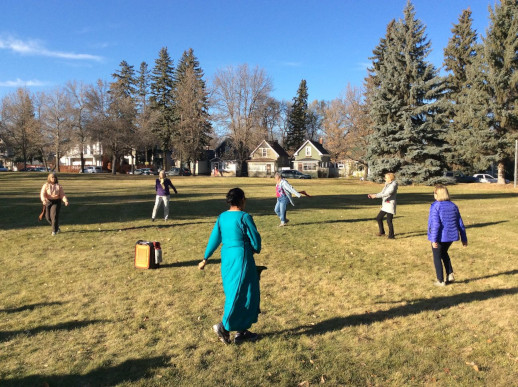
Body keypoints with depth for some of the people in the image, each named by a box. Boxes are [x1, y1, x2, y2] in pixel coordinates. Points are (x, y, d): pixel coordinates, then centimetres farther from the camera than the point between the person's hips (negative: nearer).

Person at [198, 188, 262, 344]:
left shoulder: (222, 217, 5)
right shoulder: (244, 217, -13)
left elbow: (214, 238, 9)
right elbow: (255, 239, -8)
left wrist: (205, 259, 16)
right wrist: (256, 250, 14)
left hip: (226, 257, 8)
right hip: (241, 257, -7)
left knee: (233, 293, 15)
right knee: (241, 294, 4)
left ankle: (241, 331, 23)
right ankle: (224, 327, 3)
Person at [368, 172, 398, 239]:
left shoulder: (393, 185, -13)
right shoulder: (387, 185, 14)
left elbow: (387, 194, -24)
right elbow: (382, 193, 18)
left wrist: (376, 195, -27)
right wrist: (373, 195, 5)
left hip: (390, 205, -9)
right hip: (385, 205, 9)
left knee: (389, 221, -7)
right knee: (378, 218, 13)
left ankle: (391, 236, 4)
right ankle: (382, 232, 27)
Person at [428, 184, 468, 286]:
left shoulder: (435, 206, -15)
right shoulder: (453, 206, 5)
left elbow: (435, 224, -22)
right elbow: (460, 224, 9)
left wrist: (434, 239, -21)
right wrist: (464, 238, 15)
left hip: (439, 237, -6)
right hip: (450, 236, 6)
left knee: (437, 258, 9)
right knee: (444, 253, 29)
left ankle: (440, 281, 14)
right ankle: (450, 274, 21)